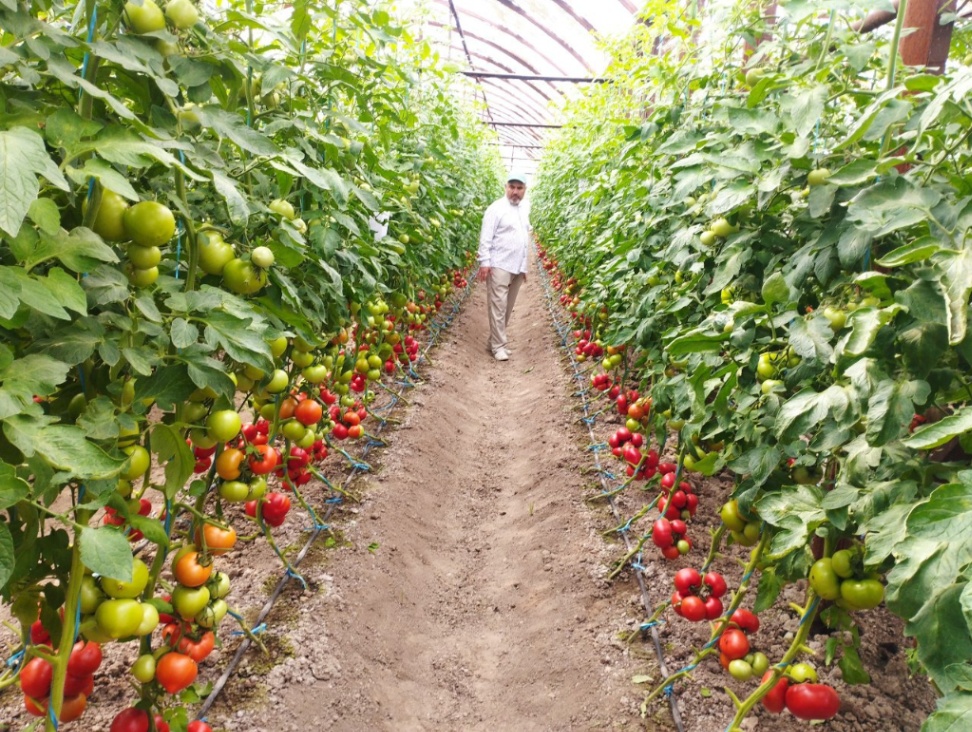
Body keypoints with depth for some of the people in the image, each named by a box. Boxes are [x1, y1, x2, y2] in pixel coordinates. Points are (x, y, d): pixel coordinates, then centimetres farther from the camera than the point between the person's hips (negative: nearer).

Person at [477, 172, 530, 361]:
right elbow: (486, 238, -11)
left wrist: (524, 266, 18)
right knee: (498, 306, -7)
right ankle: (498, 345, -4)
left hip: (518, 267, 7)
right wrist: (484, 262, -18)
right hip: (499, 266, -7)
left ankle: (496, 340, 18)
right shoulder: (497, 208, -6)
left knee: (508, 308, 9)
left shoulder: (524, 210, 15)